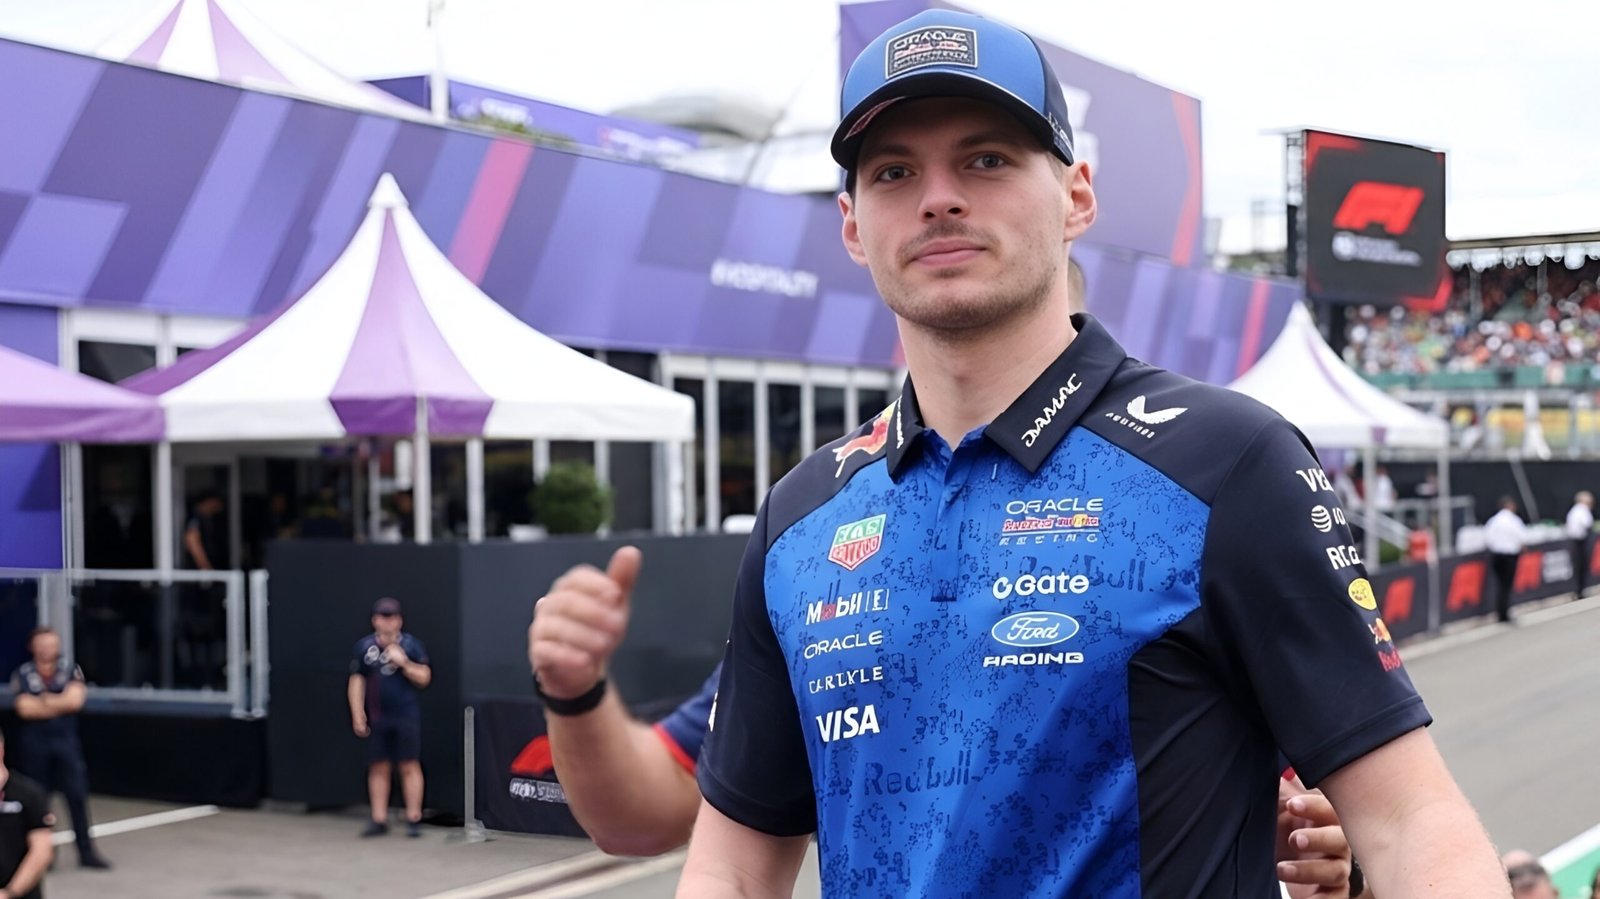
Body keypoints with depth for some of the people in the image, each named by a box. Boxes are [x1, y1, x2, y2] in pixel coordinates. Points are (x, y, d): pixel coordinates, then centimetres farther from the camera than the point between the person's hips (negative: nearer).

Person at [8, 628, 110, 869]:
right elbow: (25, 708, -14)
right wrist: (60, 704, -9)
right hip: (34, 743, -1)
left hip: (65, 740, 1)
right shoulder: (23, 675, -2)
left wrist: (44, 701, -10)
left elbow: (75, 700, -12)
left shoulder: (71, 671, 3)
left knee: (77, 795, -1)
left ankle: (86, 851, 5)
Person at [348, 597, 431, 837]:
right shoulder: (364, 646, 4)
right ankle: (379, 820, 13)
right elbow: (357, 682, 7)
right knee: (378, 768, 6)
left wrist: (404, 663, -15)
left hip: (406, 716, -2)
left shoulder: (410, 645, -1)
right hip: (376, 718, 2)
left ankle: (413, 819, 3)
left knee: (409, 766, -2)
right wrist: (357, 715, 2)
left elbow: (424, 678, -1)